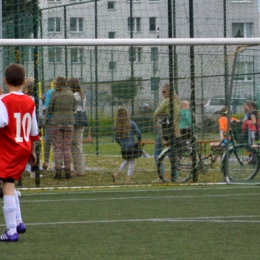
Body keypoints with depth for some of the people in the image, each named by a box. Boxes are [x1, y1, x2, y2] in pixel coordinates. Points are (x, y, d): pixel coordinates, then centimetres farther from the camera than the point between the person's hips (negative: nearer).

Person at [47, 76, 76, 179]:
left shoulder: (55, 95, -7)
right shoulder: (71, 95, 3)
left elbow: (49, 110, -4)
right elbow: (74, 109, 9)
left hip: (56, 122, -3)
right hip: (69, 122, 3)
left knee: (57, 148, 1)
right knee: (67, 147, 7)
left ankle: (58, 171, -3)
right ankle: (68, 171, 4)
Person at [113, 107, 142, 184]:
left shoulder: (117, 125, 0)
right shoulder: (131, 123, -9)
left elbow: (116, 138, 2)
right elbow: (138, 133, -12)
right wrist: (139, 141, 5)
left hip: (123, 148, 4)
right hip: (132, 146, -4)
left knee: (127, 161, 26)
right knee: (132, 163, 5)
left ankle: (117, 174, 14)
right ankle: (128, 181, 1)